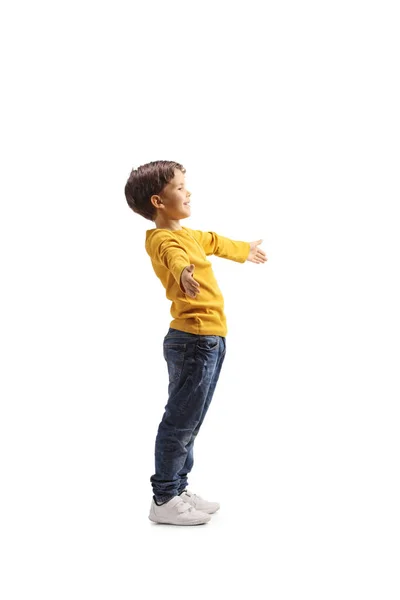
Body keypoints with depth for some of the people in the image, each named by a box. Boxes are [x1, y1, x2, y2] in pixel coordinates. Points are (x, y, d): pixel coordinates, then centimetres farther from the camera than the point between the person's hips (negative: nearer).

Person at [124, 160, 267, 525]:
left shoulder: (188, 234, 17)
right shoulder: (165, 239, -15)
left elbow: (213, 242, 38)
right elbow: (174, 256, -40)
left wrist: (245, 250, 56)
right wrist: (183, 272, -63)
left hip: (204, 340, 10)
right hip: (195, 340, -10)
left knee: (187, 421, 16)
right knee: (181, 421, -3)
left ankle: (178, 489, 27)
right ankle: (164, 500, 7)